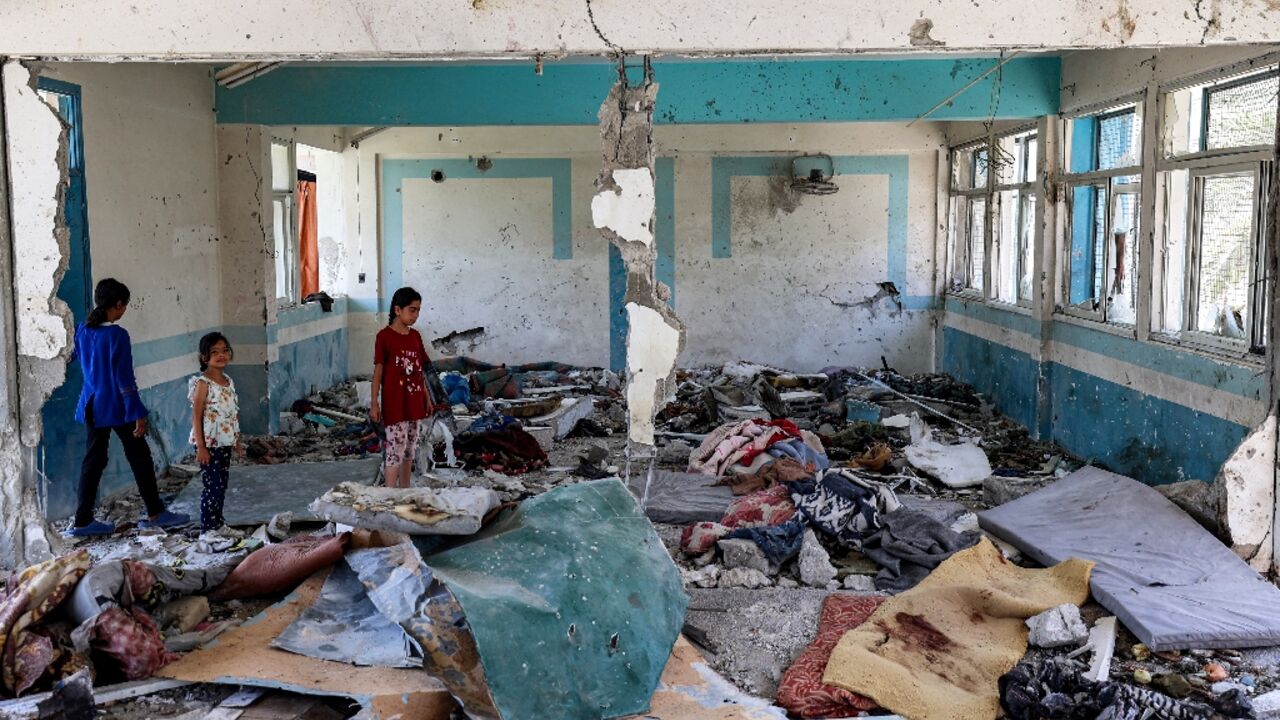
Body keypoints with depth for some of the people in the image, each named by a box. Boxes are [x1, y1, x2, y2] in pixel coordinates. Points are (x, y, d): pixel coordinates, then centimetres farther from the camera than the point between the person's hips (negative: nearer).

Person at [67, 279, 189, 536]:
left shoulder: (83, 331, 4)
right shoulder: (117, 335, -17)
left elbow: (84, 365, 16)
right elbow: (124, 378, -17)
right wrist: (139, 413, -14)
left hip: (93, 406, 7)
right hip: (118, 407, -7)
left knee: (93, 460, 11)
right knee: (140, 458, 5)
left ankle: (82, 520, 12)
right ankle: (155, 514, 13)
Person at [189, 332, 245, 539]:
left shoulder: (228, 381, 9)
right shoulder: (203, 383, -13)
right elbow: (196, 416, -14)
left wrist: (237, 441, 16)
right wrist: (201, 447, -18)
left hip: (225, 443, 7)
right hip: (209, 444, -7)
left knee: (221, 485, 13)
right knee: (212, 486, -4)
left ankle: (219, 524, 24)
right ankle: (208, 529, 4)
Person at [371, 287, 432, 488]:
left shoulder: (415, 336, 8)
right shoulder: (384, 336, -10)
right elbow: (378, 371, -9)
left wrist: (426, 398, 15)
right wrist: (374, 403, -11)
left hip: (413, 402, 7)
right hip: (394, 403, -7)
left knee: (409, 449, 13)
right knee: (396, 447, -9)